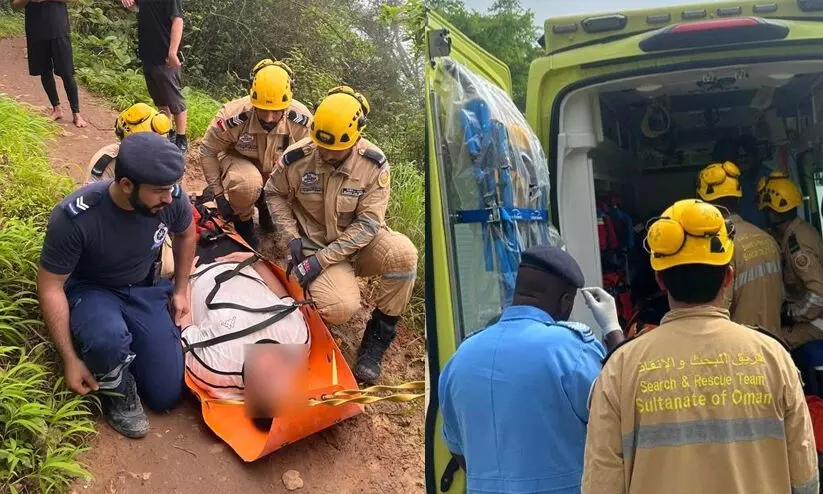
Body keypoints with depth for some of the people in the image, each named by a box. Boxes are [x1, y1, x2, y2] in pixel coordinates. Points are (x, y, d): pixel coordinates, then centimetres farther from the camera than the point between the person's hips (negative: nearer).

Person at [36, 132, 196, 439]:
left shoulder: (171, 198, -22)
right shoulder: (74, 218, -33)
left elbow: (186, 234, 4)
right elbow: (50, 287, -21)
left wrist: (180, 291, 9)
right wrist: (70, 359, -19)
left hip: (146, 290, 4)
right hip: (90, 290, -3)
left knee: (165, 396, -2)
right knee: (108, 339, -41)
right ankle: (118, 390, -6)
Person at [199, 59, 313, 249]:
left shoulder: (301, 120, -28)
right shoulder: (233, 116, -32)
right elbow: (208, 152, -16)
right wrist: (219, 196, -15)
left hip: (280, 168, 3)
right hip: (240, 161, -3)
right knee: (247, 183, -38)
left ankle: (266, 206, 14)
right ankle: (243, 220, -4)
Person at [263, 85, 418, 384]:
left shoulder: (374, 164, -18)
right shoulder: (296, 158, -16)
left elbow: (367, 223, -18)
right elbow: (274, 194, 4)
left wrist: (322, 259, -24)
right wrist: (292, 238, -10)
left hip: (358, 242, 2)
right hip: (315, 246, -1)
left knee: (403, 253, -33)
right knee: (340, 308, -32)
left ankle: (378, 336, -12)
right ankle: (325, 285, 10)